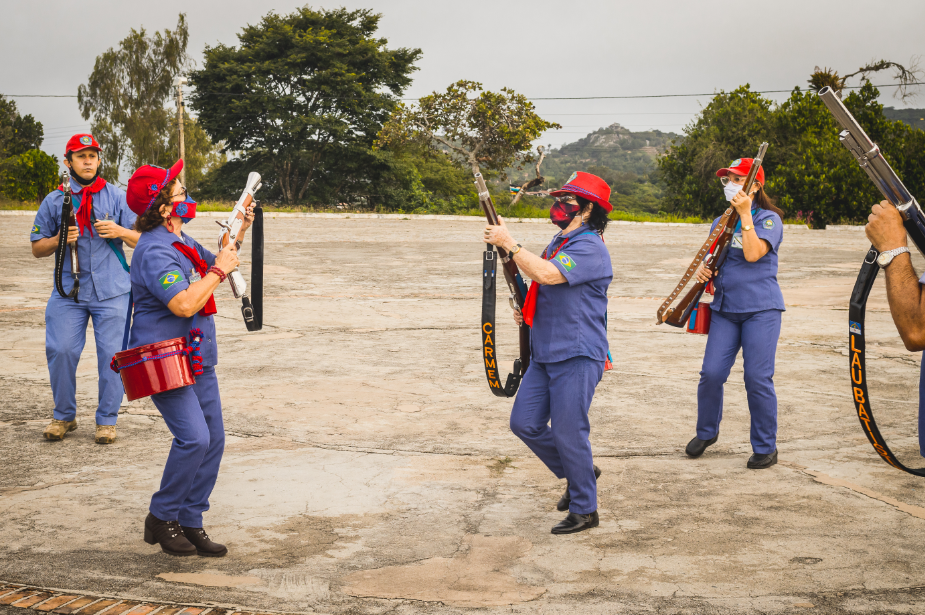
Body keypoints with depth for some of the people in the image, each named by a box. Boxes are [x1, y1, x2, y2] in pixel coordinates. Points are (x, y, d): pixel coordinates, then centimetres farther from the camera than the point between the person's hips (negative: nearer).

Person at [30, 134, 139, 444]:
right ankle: (64, 416, 14)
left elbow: (142, 241, 5)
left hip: (112, 291, -1)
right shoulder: (54, 200, 9)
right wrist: (60, 239, -10)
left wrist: (120, 231, -16)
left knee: (112, 354, -3)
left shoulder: (117, 196, 7)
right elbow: (37, 249, 10)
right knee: (60, 351, -4)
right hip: (68, 291, 1)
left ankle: (107, 420, 10)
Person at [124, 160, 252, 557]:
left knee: (213, 439, 5)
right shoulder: (154, 250, -19)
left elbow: (215, 266, 31)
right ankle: (161, 518, -1)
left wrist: (238, 234, 17)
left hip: (197, 360, 10)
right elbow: (184, 304, -30)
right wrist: (218, 271, -18)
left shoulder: (182, 241, 13)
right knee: (193, 437, -20)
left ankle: (190, 523, 14)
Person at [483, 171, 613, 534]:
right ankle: (578, 474, 26)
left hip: (577, 357, -10)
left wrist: (508, 243, -22)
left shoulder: (589, 247, -15)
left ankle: (584, 511, 9)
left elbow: (546, 274, -29)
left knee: (568, 432, -6)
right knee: (524, 423, 8)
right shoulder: (560, 243, 17)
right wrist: (527, 311, 11)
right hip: (545, 354, 10)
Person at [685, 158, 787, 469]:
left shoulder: (769, 219, -3)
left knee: (758, 379, -7)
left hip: (760, 309, -5)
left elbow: (752, 254, -19)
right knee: (711, 373, -3)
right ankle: (706, 432, 20)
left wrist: (745, 215, -17)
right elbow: (710, 259, 25)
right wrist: (702, 269, 2)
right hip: (725, 307, 5)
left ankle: (765, 448, 6)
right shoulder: (721, 222, 16)